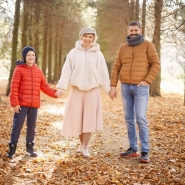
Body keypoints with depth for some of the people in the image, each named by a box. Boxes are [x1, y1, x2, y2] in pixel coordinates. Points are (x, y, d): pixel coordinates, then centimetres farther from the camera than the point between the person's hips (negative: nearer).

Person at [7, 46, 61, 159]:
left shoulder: (39, 71, 10)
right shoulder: (19, 69, -5)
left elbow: (45, 87, 11)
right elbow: (14, 88, -8)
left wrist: (55, 93, -5)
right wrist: (14, 103, -13)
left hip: (34, 104, 5)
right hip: (21, 104, -4)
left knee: (32, 126, 13)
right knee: (17, 126, -1)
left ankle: (30, 147, 25)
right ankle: (12, 148, 9)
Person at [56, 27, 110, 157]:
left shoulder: (98, 54, 2)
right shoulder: (73, 53, 2)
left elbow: (104, 72, 4)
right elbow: (66, 70, -3)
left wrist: (108, 89, 3)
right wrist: (62, 86, -12)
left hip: (93, 91, -1)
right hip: (76, 90, 1)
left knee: (89, 119, 2)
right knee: (76, 118, 6)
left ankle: (85, 147, 10)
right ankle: (82, 144, 25)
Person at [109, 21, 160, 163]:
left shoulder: (147, 45, 0)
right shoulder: (123, 48, 11)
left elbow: (156, 64, -3)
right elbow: (116, 67, 10)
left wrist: (147, 81, -13)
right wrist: (113, 86, 3)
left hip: (141, 88, -4)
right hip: (125, 87, 4)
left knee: (141, 119, -9)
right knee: (129, 119, 6)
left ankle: (145, 151, -2)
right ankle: (133, 148, 15)